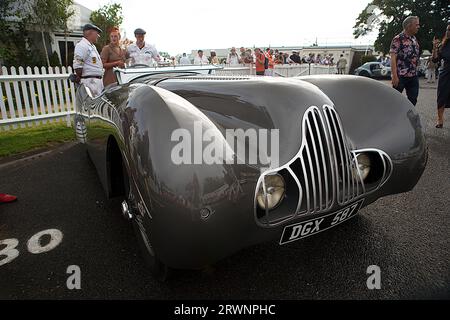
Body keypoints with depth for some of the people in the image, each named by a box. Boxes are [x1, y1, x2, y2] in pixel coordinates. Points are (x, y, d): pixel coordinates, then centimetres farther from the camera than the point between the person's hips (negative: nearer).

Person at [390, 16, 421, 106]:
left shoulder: (415, 39, 15)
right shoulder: (398, 39, -7)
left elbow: (416, 56, 23)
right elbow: (393, 58, -13)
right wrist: (394, 76, -20)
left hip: (414, 76, 7)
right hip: (401, 76, -7)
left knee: (413, 100, 8)